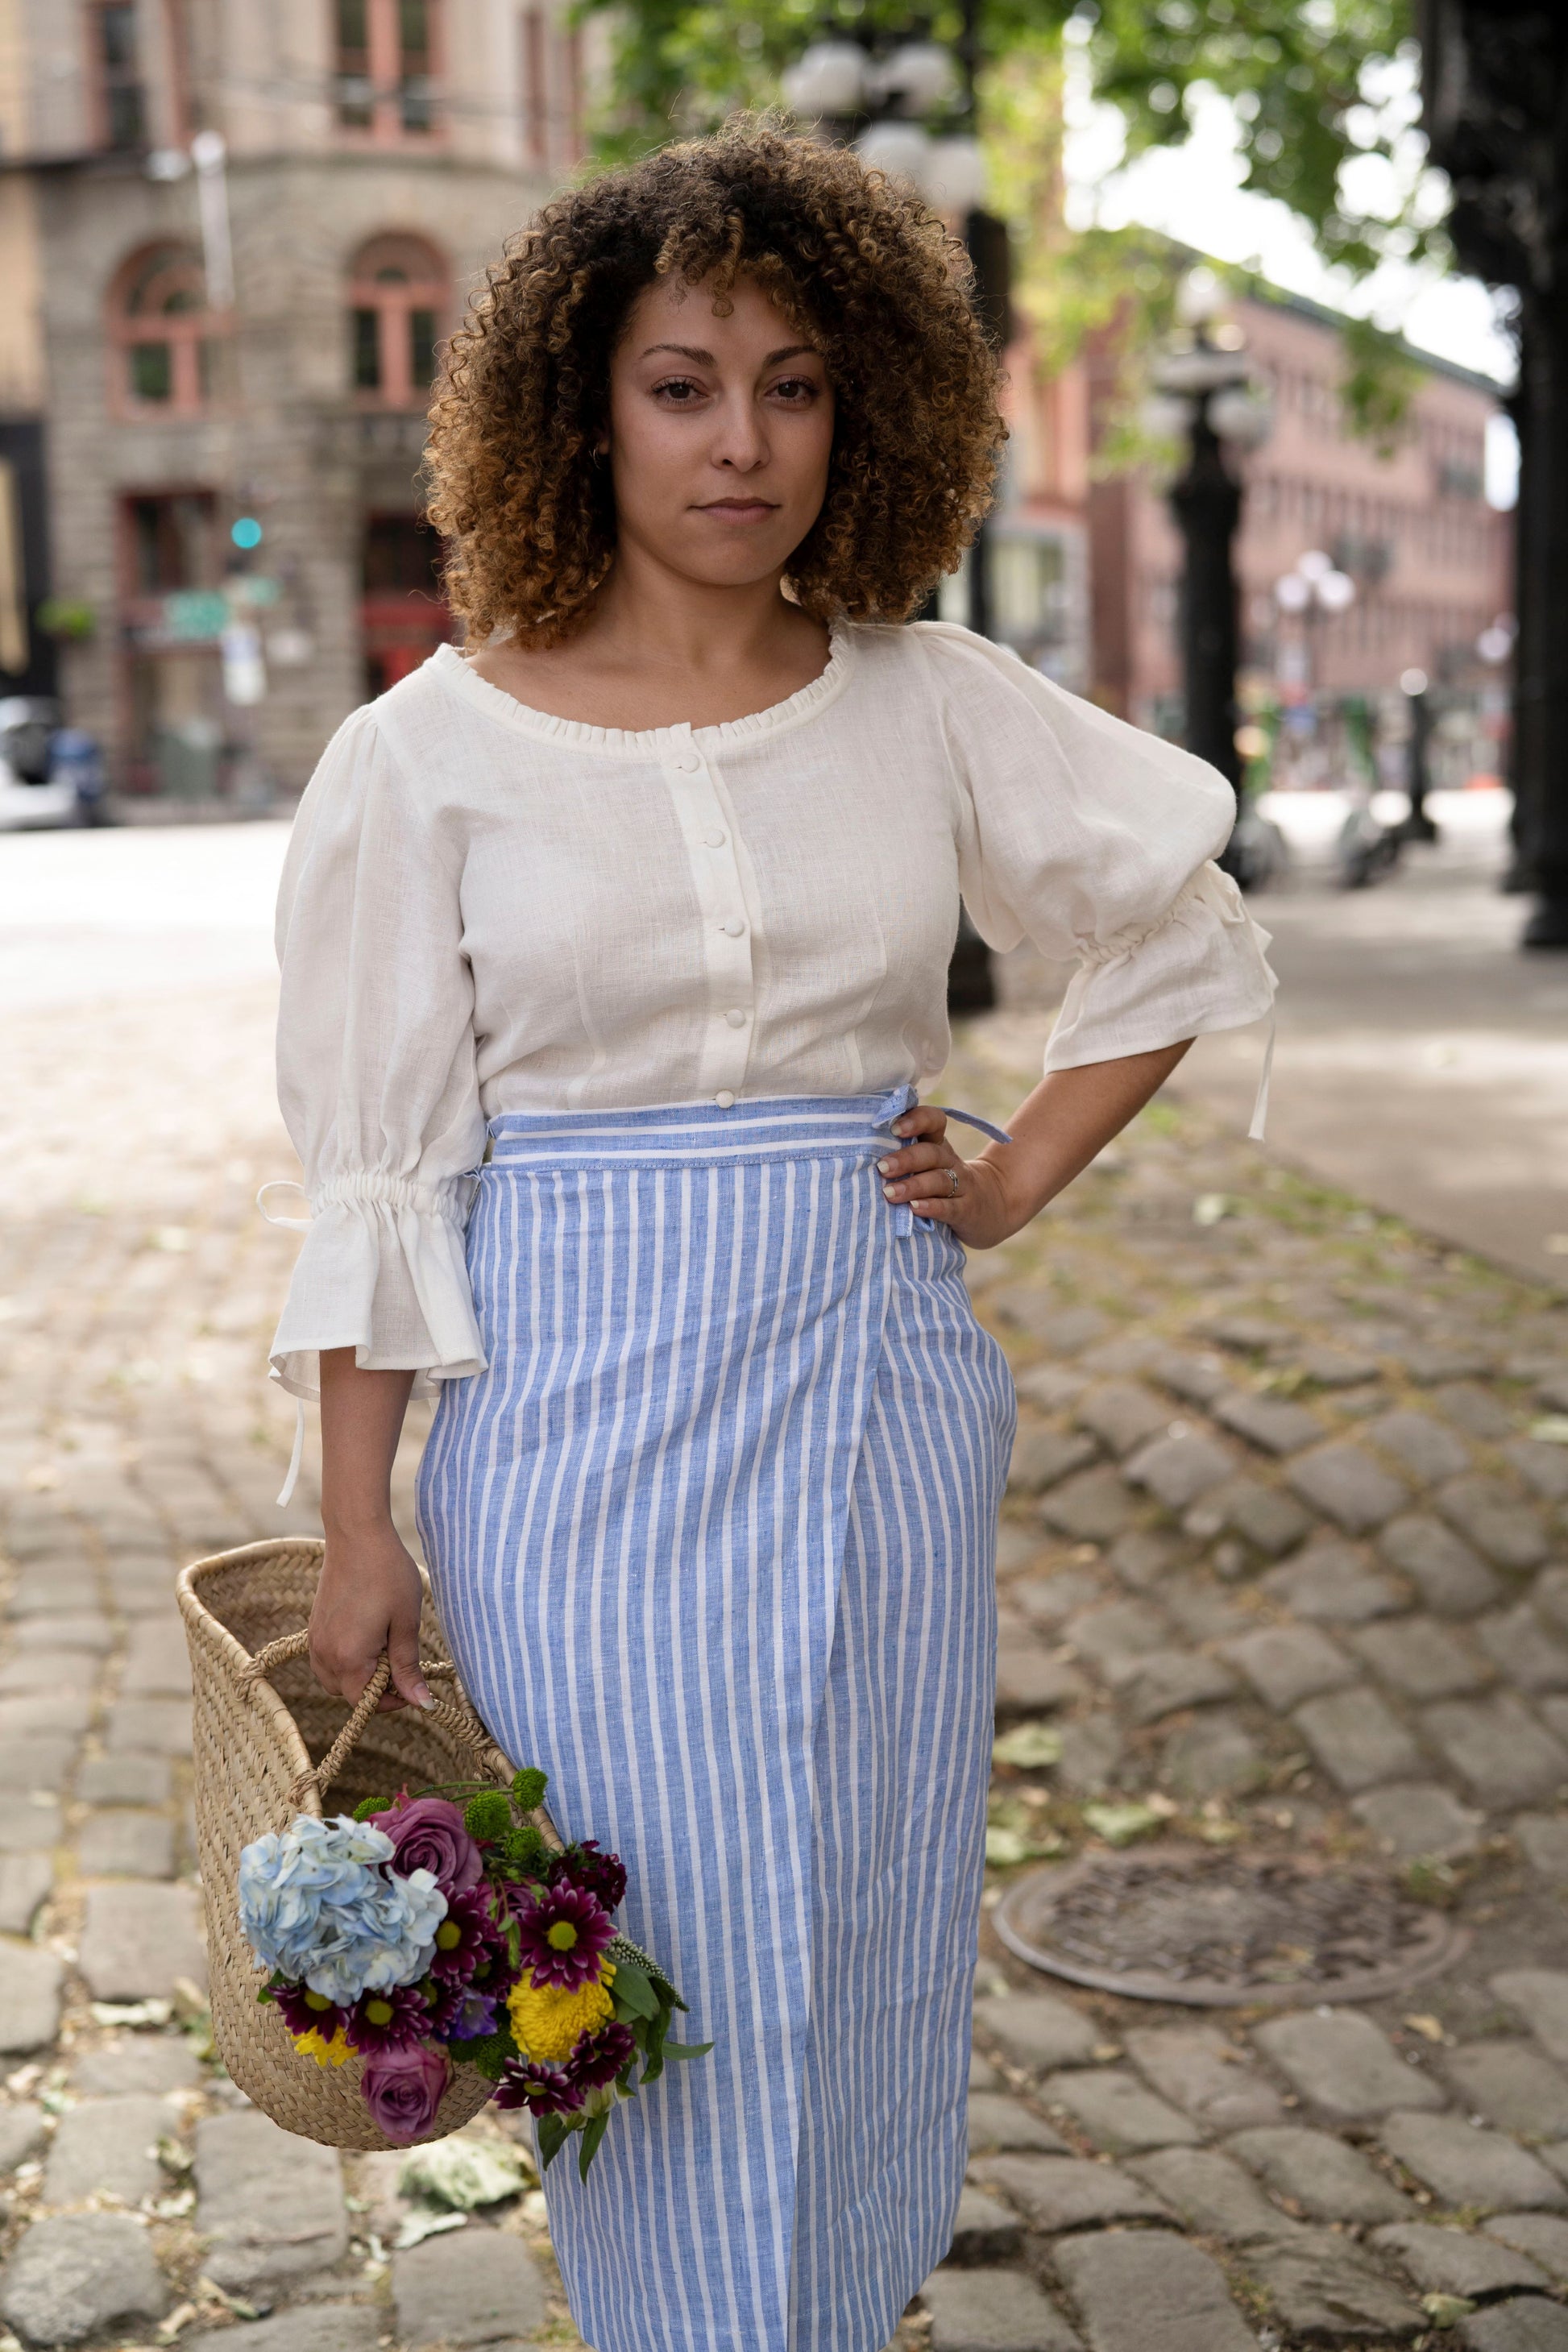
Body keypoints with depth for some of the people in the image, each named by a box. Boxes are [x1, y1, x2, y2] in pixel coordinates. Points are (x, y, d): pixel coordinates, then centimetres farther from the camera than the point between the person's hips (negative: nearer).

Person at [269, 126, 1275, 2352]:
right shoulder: (435, 748, -5)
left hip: (879, 1393, 3)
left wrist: (1024, 1175, 4)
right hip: (584, 1411, -2)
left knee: (874, 1935, 14)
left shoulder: (932, 704, 1)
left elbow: (1186, 926, 14)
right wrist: (358, 1523, -3)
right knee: (658, 1948, 6)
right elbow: (381, 1167, -3)